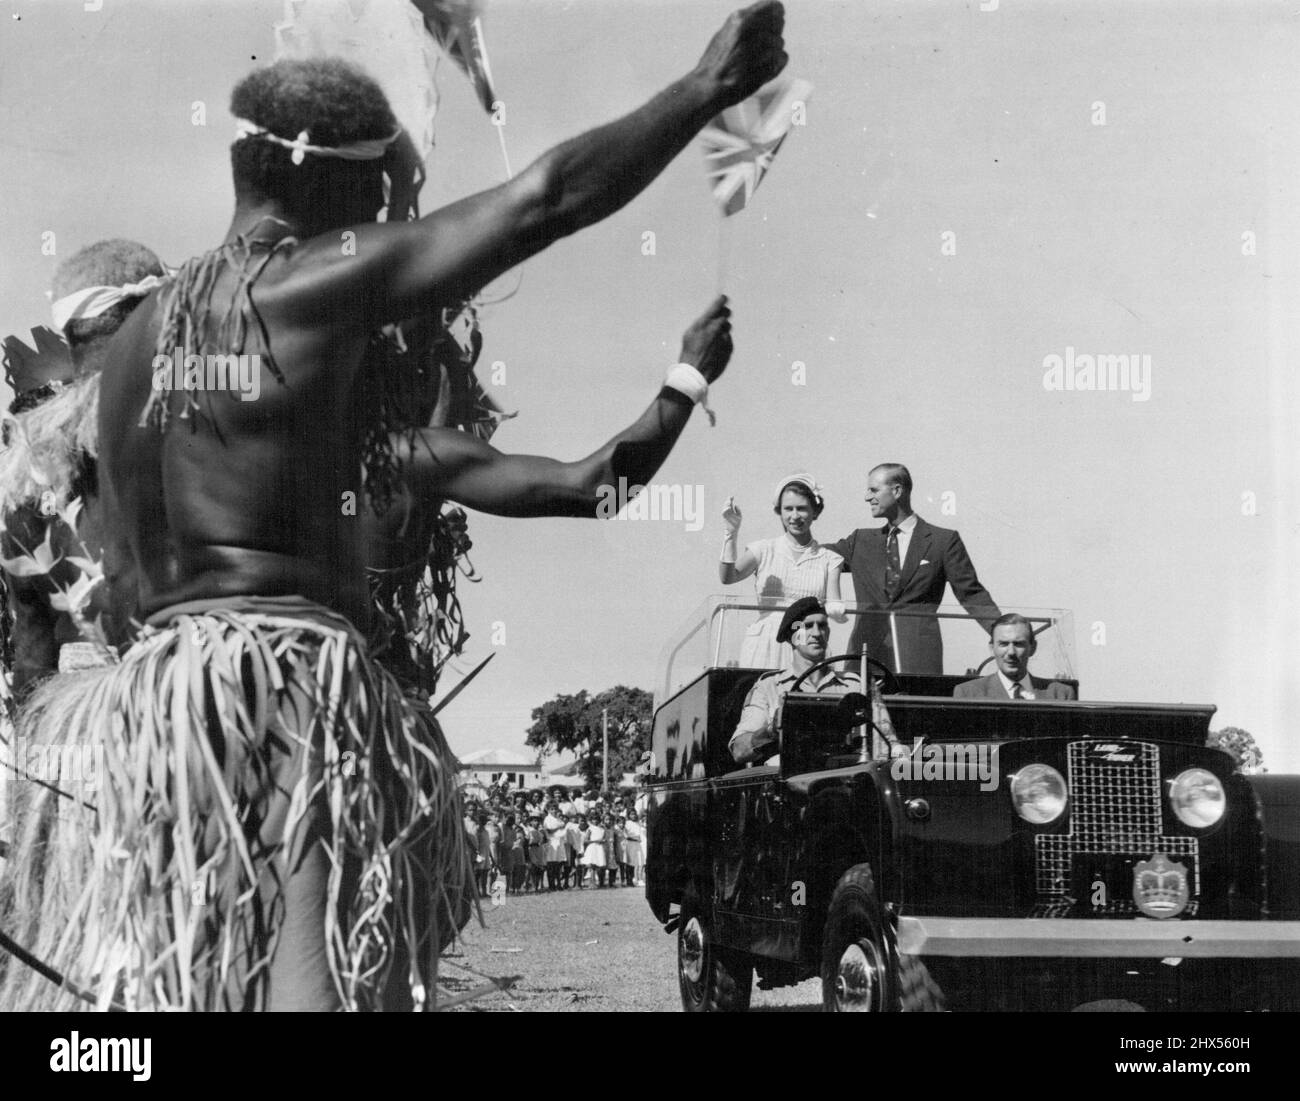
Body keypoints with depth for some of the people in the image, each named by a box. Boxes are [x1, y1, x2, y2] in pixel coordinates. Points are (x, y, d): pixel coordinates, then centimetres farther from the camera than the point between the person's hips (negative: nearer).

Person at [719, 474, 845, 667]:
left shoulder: (828, 559, 10)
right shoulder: (764, 550, 10)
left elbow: (836, 612, 2)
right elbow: (727, 577, -5)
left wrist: (837, 610, -20)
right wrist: (732, 534, -15)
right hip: (763, 647, 0)